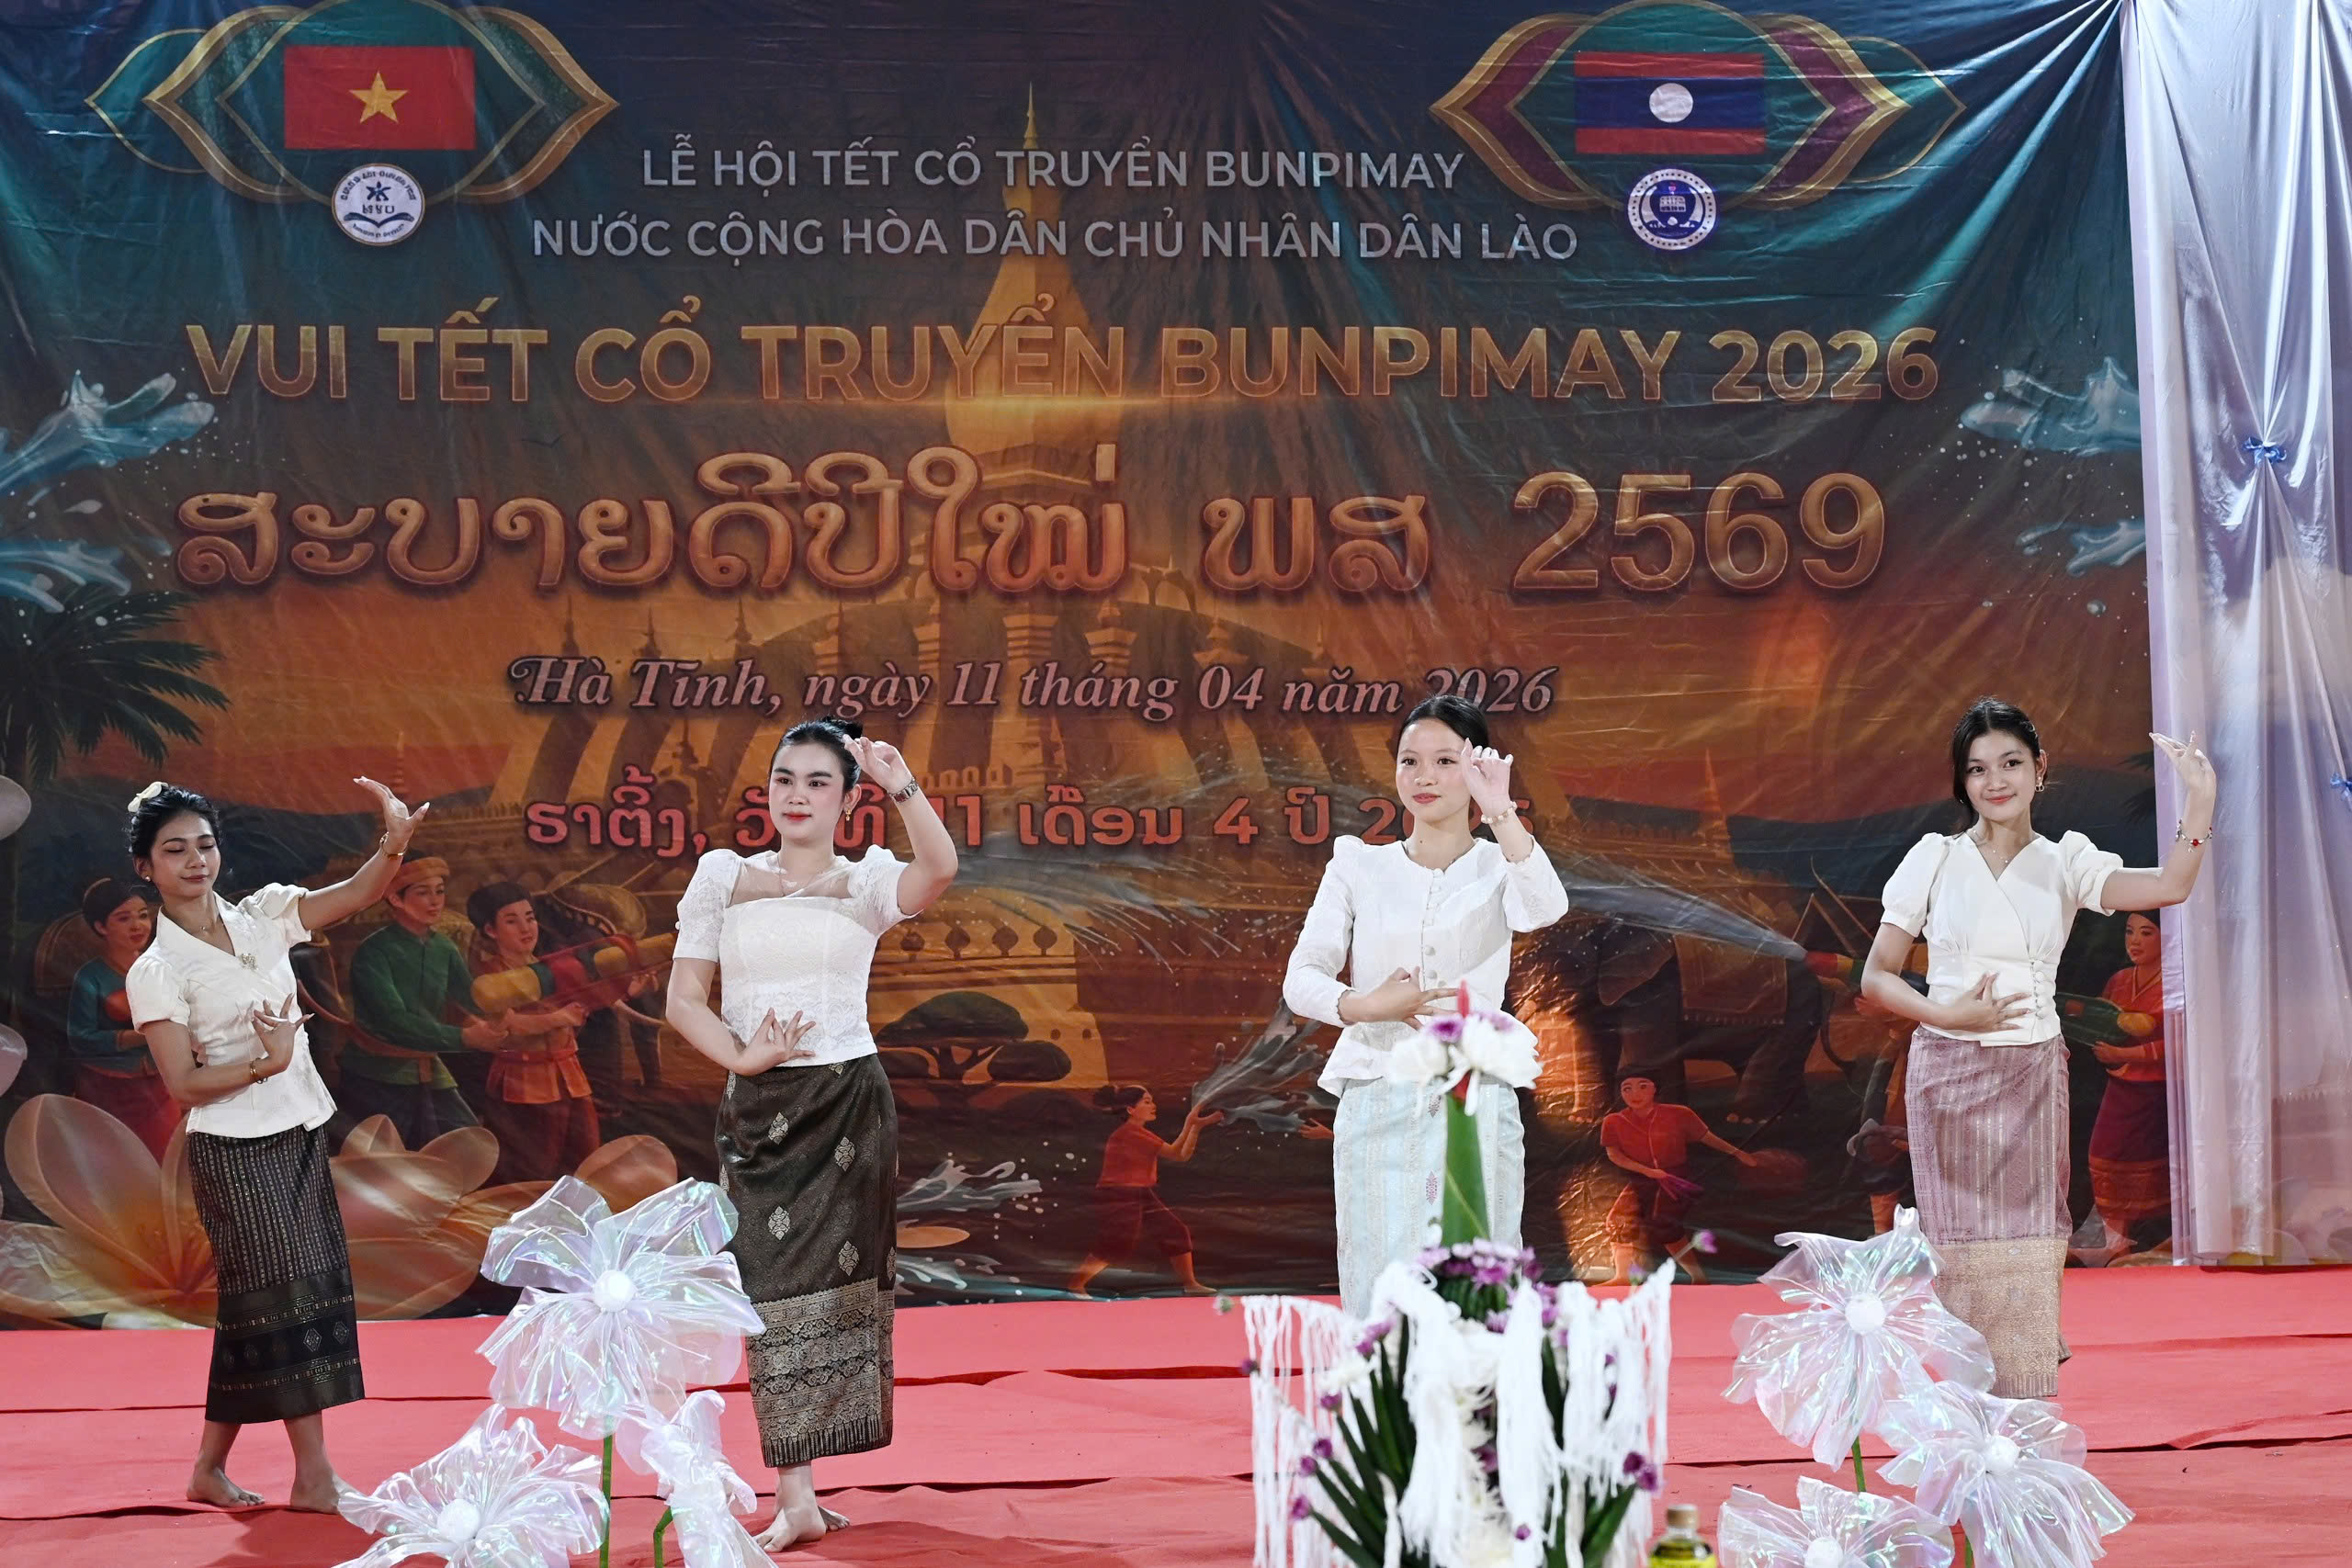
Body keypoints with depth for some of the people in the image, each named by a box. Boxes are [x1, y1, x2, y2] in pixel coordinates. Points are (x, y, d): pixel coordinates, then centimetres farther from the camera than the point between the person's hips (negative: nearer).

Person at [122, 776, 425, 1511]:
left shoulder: (262, 915, 5)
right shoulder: (156, 972, -9)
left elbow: (356, 894, -4)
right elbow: (184, 1083, -13)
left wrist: (394, 842, -22)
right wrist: (267, 1062, -21)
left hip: (299, 1136, 6)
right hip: (235, 1152, -6)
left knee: (261, 1308, 10)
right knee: (285, 1298, -5)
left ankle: (210, 1467, 21)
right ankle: (315, 1475, 2)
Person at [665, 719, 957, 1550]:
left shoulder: (866, 882, 2)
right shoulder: (723, 876, 7)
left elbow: (940, 869, -21)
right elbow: (683, 998, 4)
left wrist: (902, 787, -34)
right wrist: (741, 1055, -11)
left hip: (849, 1102, -1)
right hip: (759, 1108, 1)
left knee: (836, 1286, 2)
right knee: (776, 1290, -4)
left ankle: (804, 1489, 10)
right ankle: (795, 1500, -5)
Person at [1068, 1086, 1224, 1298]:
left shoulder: (1139, 1133, 14)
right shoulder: (1129, 1133, -18)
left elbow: (1182, 1155, 12)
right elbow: (1175, 1153, -18)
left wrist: (1197, 1126, 5)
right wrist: (1189, 1124, -16)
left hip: (1142, 1196, 10)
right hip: (1120, 1197, -10)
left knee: (1177, 1233, 7)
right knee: (1117, 1244, -17)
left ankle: (1191, 1284, 16)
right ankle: (1075, 1286, -9)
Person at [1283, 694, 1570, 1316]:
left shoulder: (1499, 866, 6)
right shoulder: (1358, 864, 9)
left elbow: (1545, 909, -19)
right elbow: (1301, 978, 4)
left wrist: (1499, 810, -31)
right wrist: (1367, 1005, -15)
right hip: (1377, 1108, 1)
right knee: (1379, 1303, -4)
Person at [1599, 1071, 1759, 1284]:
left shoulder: (1678, 1115, -5)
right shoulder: (1614, 1122, -2)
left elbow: (1706, 1137, 5)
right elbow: (1614, 1155, -7)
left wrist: (1736, 1152, -1)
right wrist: (1647, 1170, -19)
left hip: (1676, 1179, -4)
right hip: (1640, 1182, 4)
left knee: (1661, 1220, -27)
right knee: (1620, 1217, -18)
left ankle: (1698, 1275, -19)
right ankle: (1623, 1276, -20)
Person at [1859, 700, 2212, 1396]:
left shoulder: (2065, 863, 5)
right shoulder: (1935, 860, 3)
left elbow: (2169, 886, -12)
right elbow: (1876, 977, 2)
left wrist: (2200, 798, -21)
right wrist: (1950, 1014, -12)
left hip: (2033, 1077, 1)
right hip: (1949, 1072, -1)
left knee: (2030, 1246, 0)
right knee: (1961, 1246, 0)